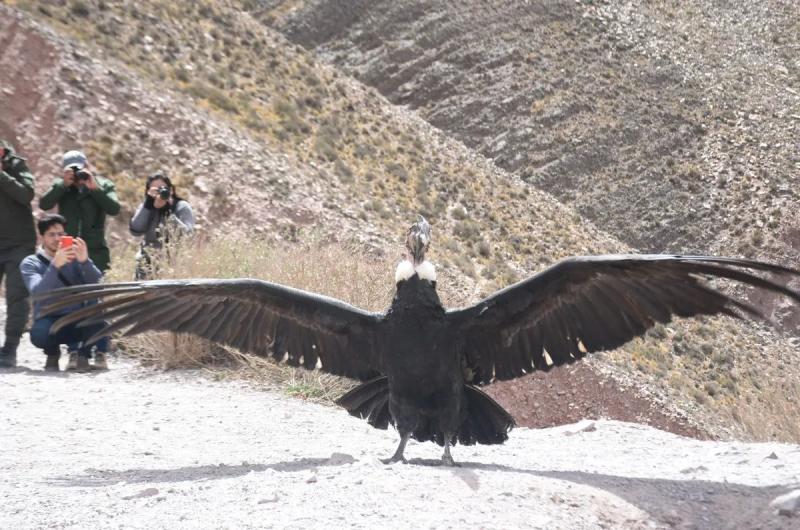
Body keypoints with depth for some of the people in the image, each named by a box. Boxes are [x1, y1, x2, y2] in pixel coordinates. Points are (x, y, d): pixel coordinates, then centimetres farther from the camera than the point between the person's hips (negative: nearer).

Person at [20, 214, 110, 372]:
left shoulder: (75, 258, 4)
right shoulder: (31, 263, -1)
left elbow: (98, 285, -14)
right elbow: (37, 292, -22)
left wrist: (85, 261, -33)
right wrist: (55, 265, -36)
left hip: (78, 321, 1)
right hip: (50, 321, -1)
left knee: (96, 299, -28)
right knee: (38, 333, -36)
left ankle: (82, 354, -7)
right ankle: (52, 352, 3)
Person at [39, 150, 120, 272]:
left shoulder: (103, 185, 5)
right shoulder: (61, 186, 9)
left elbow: (114, 209, -10)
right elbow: (44, 204, -7)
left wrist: (95, 188, -18)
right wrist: (63, 185, -16)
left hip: (95, 252, -1)